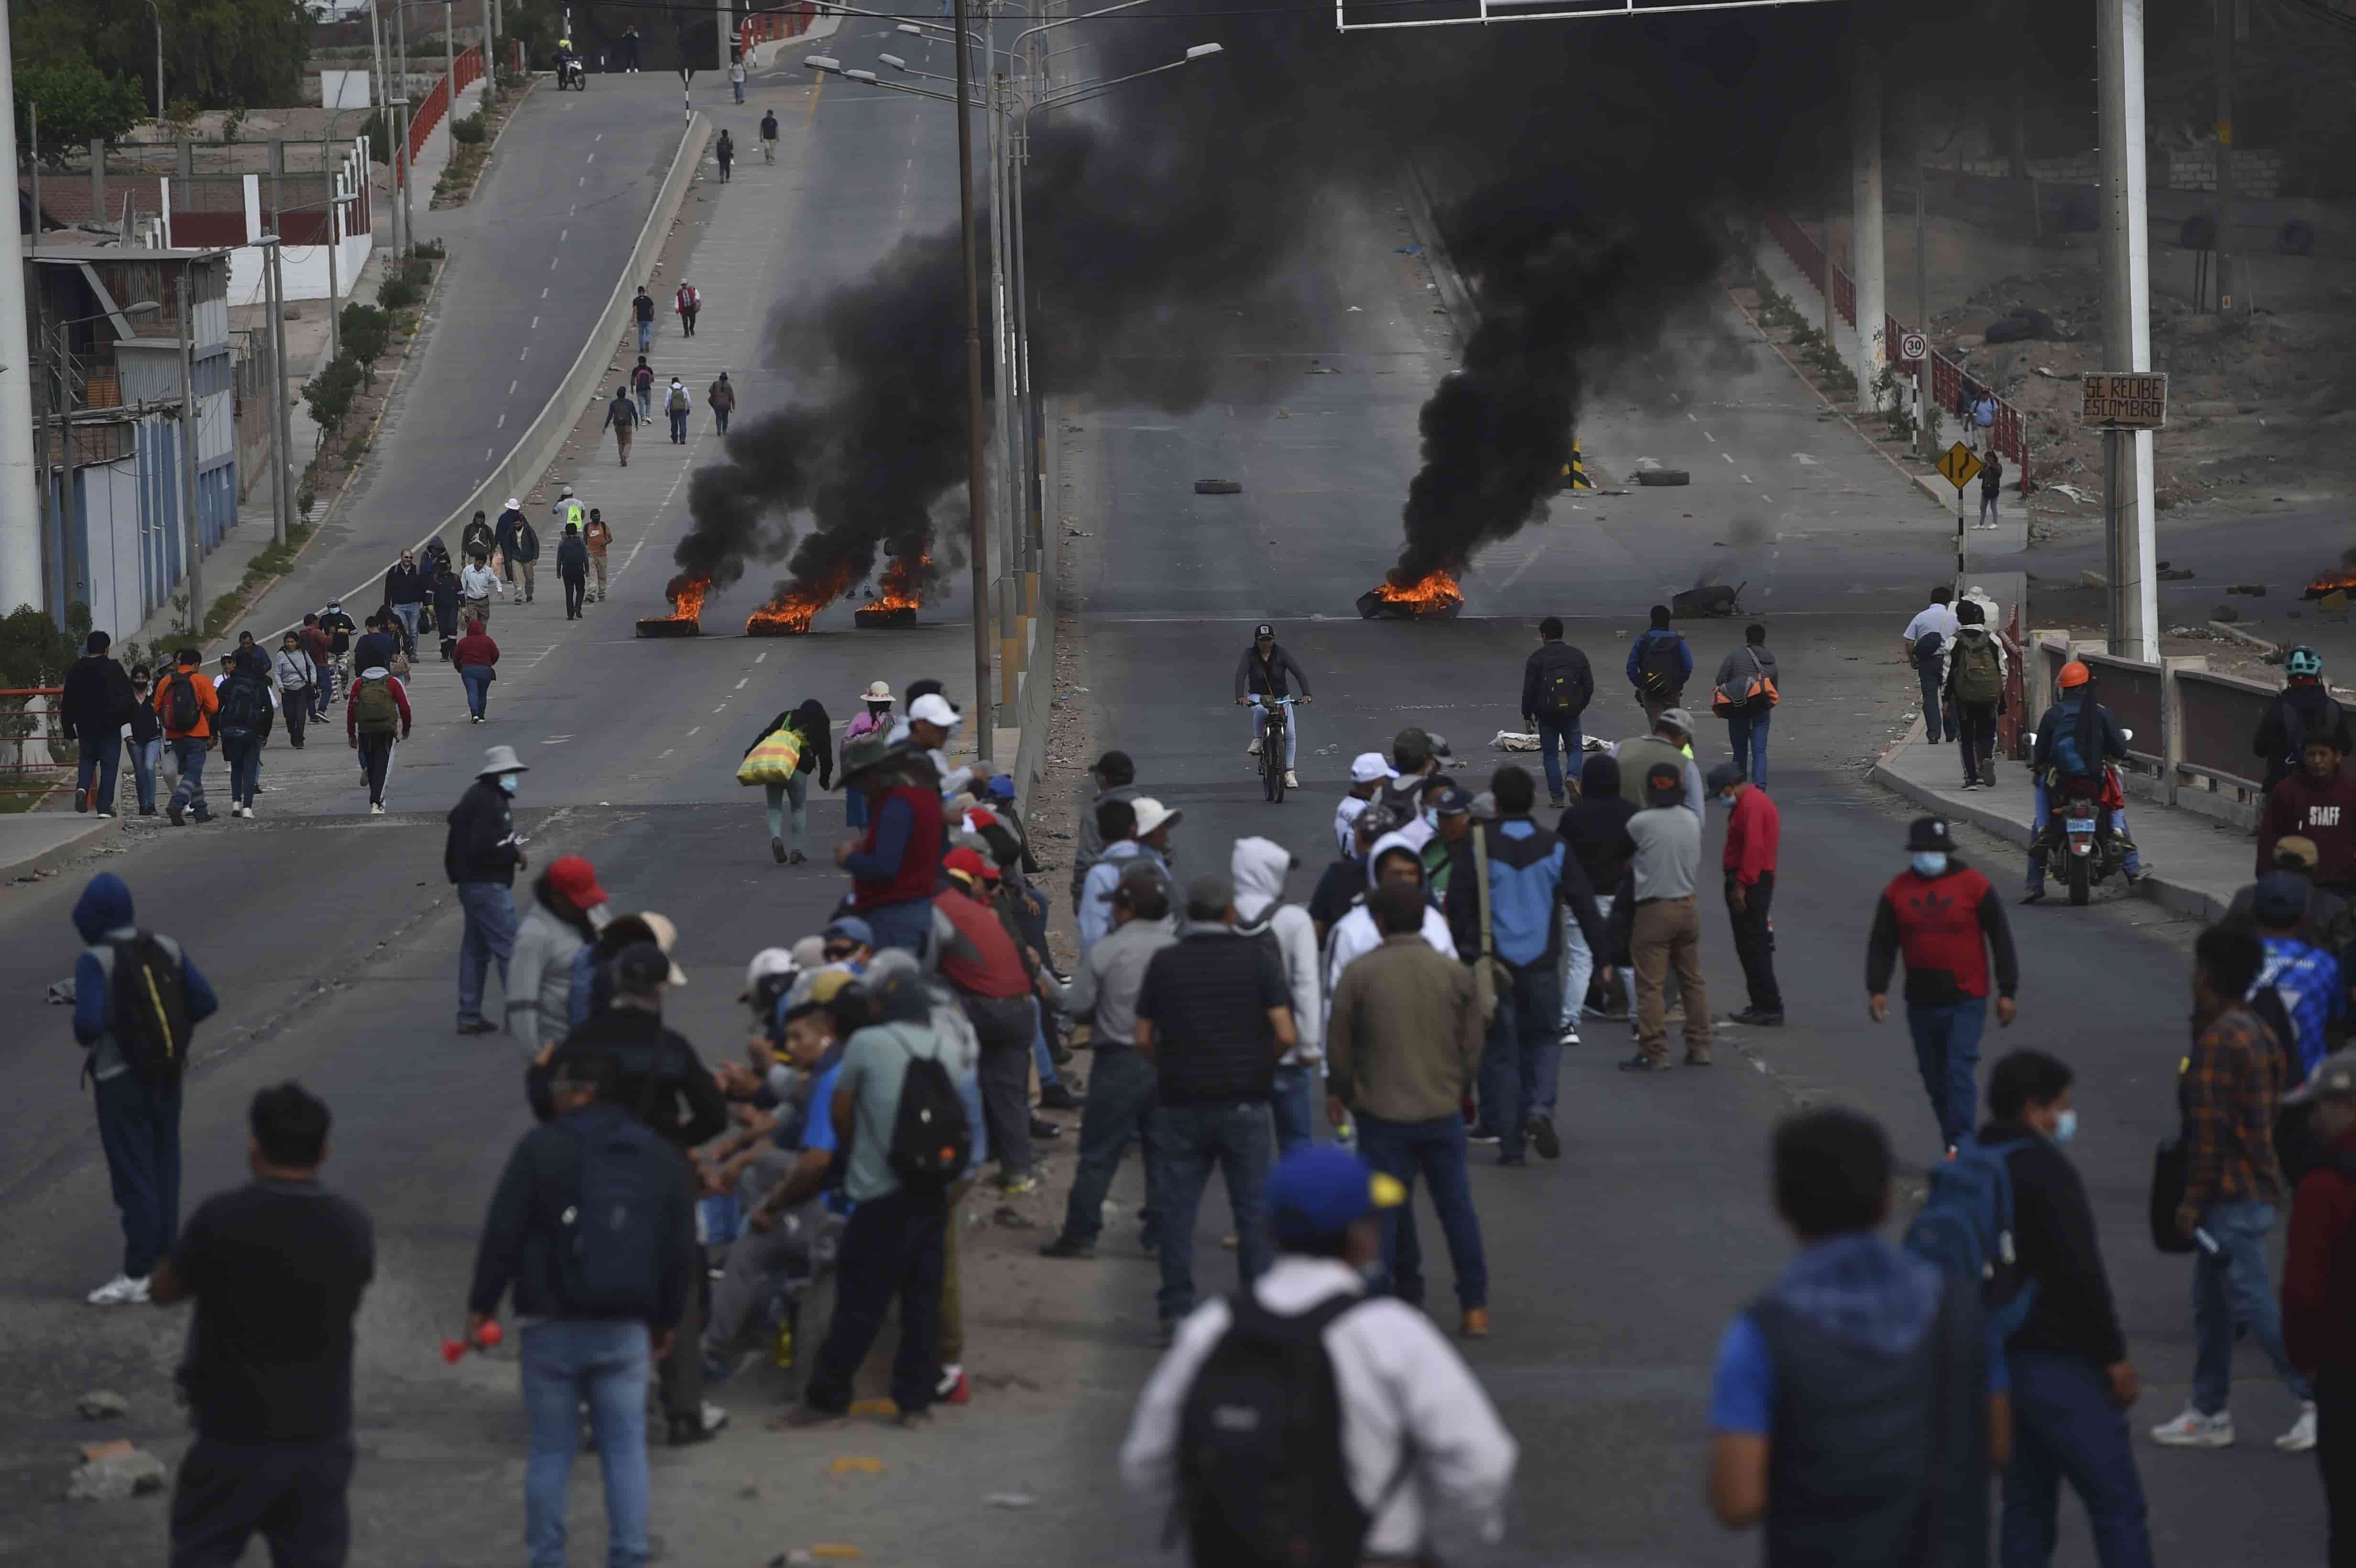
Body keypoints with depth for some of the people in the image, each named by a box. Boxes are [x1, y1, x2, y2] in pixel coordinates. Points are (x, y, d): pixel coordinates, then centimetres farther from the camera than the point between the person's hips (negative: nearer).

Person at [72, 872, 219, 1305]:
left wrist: (85, 1041, -4)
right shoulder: (166, 949, 0)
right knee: (164, 1168, 16)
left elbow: (89, 1021, -27)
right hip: (167, 1075, 6)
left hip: (121, 1079, -6)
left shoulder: (95, 960, -17)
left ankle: (138, 1274, 0)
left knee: (132, 1176, -2)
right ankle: (165, 1260, 23)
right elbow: (205, 1002, 0)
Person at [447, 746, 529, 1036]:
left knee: (475, 949, 13)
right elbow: (483, 848, -27)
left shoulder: (476, 796, 14)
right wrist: (515, 854, -14)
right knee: (508, 947, -7)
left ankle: (469, 1015, 17)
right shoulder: (489, 803, -19)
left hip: (472, 884, 11)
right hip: (488, 885, -11)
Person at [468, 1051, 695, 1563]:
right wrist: (667, 1320, 22)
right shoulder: (656, 1156, 9)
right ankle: (628, 1557, 2)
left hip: (552, 1326, -3)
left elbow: (502, 1234, -9)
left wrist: (481, 1305, -1)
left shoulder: (541, 1147, -7)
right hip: (625, 1329, 3)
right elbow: (682, 1248, 13)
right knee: (626, 1450, 5)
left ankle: (546, 1558, 7)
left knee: (551, 1450, 4)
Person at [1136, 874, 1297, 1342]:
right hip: (1244, 1105, -1)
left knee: (1177, 1211, 6)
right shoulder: (1258, 960, -4)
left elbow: (1144, 1038, 1)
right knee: (1253, 1211, 5)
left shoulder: (1165, 962, 1)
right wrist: (1261, 1062, 10)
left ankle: (1176, 1313, 3)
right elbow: (1286, 1034, -9)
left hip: (1181, 1104, 1)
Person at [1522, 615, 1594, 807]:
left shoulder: (1536, 659, -6)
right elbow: (1589, 684, 6)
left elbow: (1529, 690, -6)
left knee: (1551, 754, 7)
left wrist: (1527, 714, 4)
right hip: (1571, 713, 2)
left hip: (1547, 714, -2)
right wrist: (1582, 705, 21)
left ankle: (1556, 797, 5)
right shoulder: (1577, 656, 3)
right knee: (1575, 749, 14)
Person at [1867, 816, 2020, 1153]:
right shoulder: (1898, 891, 3)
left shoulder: (1973, 885, -6)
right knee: (1935, 1077, 10)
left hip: (1967, 1000, -4)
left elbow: (2001, 939, -2)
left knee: (1960, 1071, -14)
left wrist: (2007, 992, -5)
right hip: (1922, 1003, 4)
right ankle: (1955, 1149, 23)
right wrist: (1877, 989, -4)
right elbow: (1882, 945, 7)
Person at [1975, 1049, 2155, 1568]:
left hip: (2004, 1363, 9)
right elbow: (2079, 1274, -20)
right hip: (2061, 1365, -9)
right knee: (2119, 1509, -5)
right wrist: (2115, 1355, -12)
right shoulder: (2044, 1170, -15)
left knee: (2027, 1508, 12)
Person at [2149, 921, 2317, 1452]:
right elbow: (2268, 1114, 18)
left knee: (2252, 1303, -8)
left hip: (2231, 1196, -10)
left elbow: (2211, 1128, -21)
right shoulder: (2257, 1035, 12)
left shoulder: (2217, 1042, -19)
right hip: (2258, 1186, 10)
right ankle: (2209, 1413, 20)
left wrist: (2194, 1199, -17)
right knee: (2210, 1303, 15)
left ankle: (2320, 1402, -8)